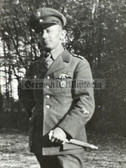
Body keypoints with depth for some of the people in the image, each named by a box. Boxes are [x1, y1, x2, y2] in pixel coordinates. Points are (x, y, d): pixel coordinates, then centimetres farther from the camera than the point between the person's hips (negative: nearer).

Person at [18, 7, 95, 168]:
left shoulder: (78, 64, -3)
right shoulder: (34, 67, 13)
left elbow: (86, 104, -11)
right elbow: (24, 93, 33)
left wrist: (64, 129, -22)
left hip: (67, 142, -5)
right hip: (40, 142, 5)